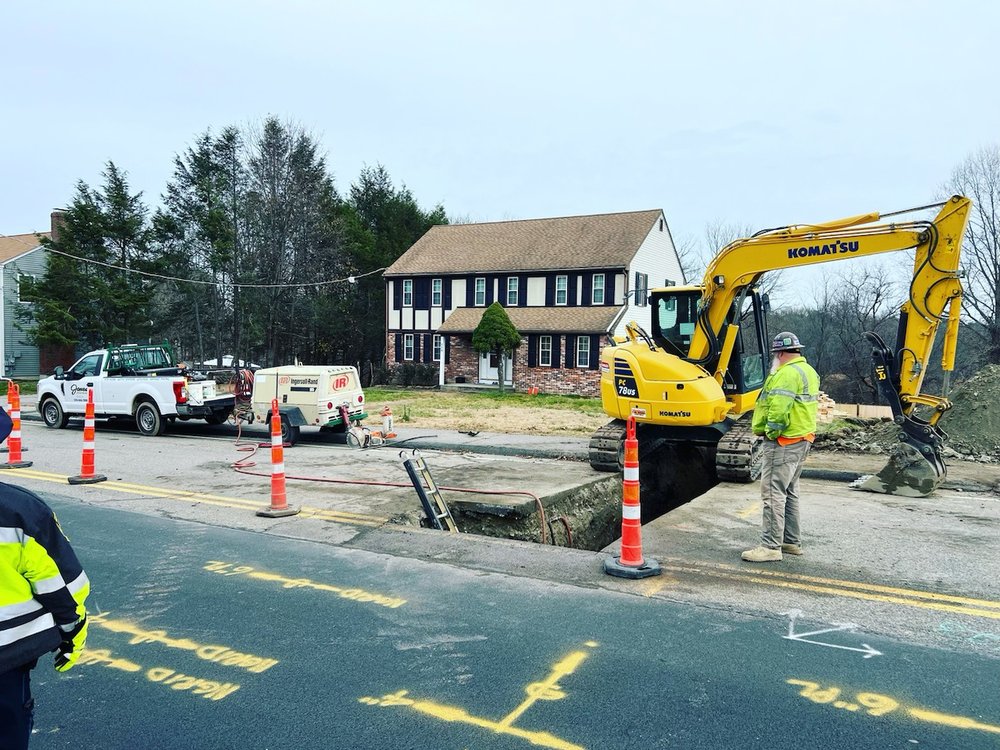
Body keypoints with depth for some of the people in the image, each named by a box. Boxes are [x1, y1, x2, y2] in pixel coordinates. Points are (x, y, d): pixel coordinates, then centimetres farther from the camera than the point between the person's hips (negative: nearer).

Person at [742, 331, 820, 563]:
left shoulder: (787, 373, -18)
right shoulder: (808, 371, 15)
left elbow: (778, 408, -27)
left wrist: (771, 431, -15)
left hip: (784, 442, -11)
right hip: (803, 439, 11)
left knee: (773, 493, -8)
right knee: (790, 492, 19)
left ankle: (771, 546, -6)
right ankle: (792, 542, 27)